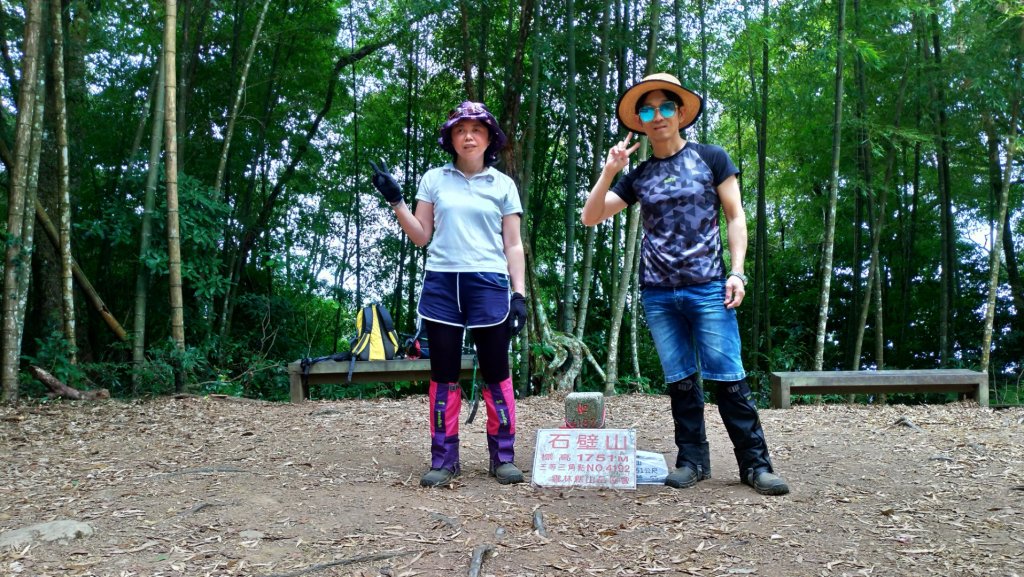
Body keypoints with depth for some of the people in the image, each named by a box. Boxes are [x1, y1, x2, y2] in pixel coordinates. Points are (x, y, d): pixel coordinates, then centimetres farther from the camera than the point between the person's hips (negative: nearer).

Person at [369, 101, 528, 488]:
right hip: (441, 283, 1)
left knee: (496, 373, 0)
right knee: (443, 374, 3)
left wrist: (519, 294, -1)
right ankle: (444, 458, 10)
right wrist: (395, 200, 1)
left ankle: (503, 456, 9)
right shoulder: (434, 179, 11)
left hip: (488, 283, -1)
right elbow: (421, 236, 12)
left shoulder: (503, 185, 9)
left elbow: (513, 246, 7)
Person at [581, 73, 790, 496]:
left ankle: (755, 464, 7)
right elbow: (590, 218, 6)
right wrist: (609, 171, -7)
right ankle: (693, 460, 18)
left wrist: (737, 272, -7)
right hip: (658, 294, 3)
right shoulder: (637, 177, 10)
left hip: (708, 288, -3)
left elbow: (735, 217, 3)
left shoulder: (711, 158, 4)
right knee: (680, 381, 8)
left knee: (727, 377, -4)